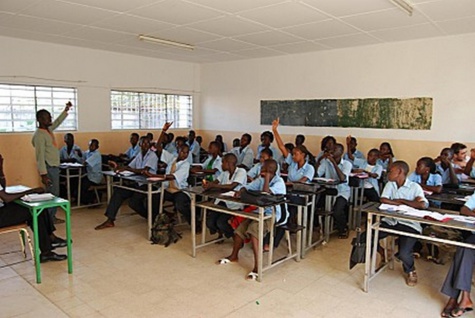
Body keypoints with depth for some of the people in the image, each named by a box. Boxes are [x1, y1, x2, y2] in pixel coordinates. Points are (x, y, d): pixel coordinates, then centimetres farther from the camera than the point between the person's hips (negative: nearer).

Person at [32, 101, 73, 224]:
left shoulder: (48, 129, 8)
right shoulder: (39, 135, -18)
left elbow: (58, 121, 29)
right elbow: (40, 156, -22)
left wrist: (66, 110, 22)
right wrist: (43, 174, -24)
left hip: (54, 166, 9)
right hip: (49, 168, -9)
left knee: (54, 193, 13)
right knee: (53, 193, -4)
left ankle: (51, 217, 21)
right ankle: (50, 218, 5)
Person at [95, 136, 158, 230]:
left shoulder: (152, 156, -11)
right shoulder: (139, 155, 13)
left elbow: (144, 170, -23)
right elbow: (129, 167, 7)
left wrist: (126, 169, -26)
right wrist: (117, 167, -12)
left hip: (148, 184, -7)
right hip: (138, 183, 7)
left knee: (133, 202, -22)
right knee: (118, 192, -8)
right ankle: (110, 220, -5)